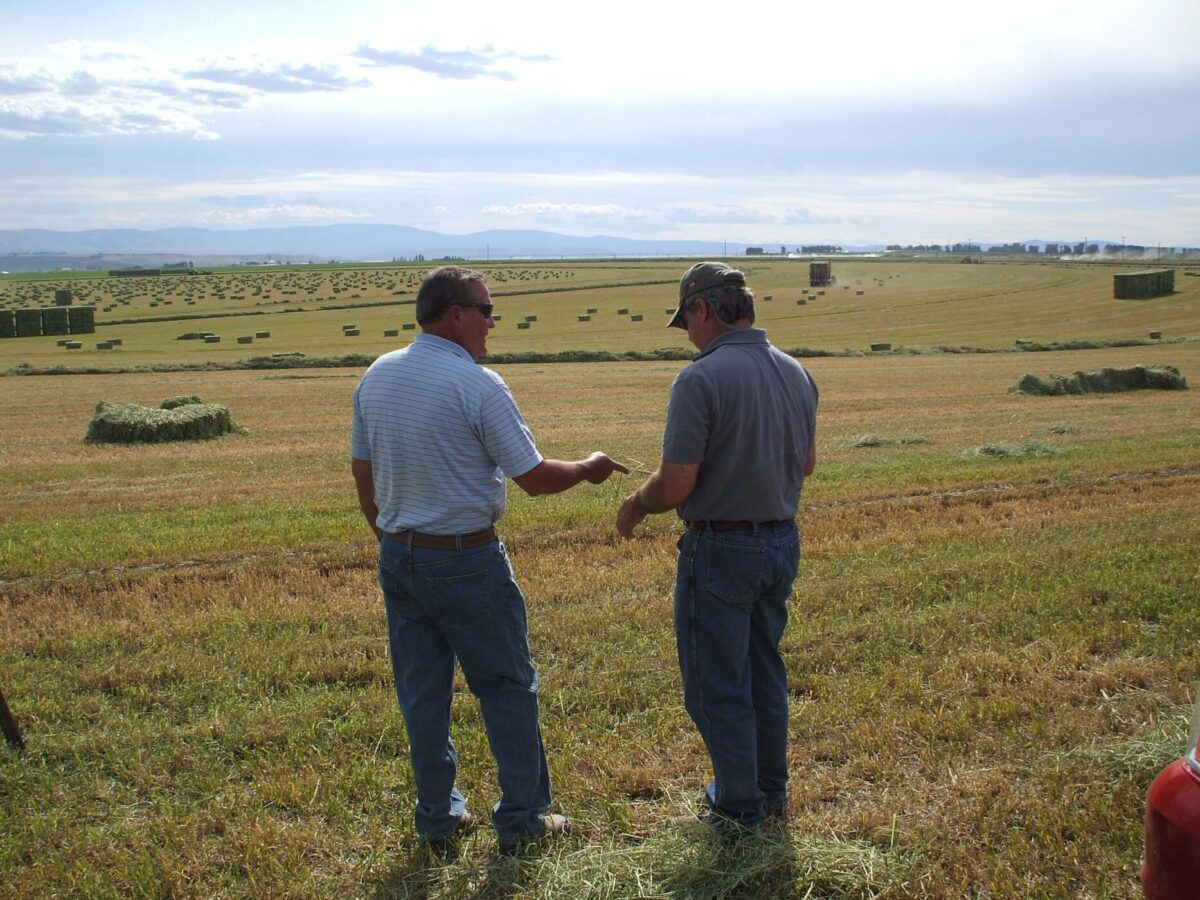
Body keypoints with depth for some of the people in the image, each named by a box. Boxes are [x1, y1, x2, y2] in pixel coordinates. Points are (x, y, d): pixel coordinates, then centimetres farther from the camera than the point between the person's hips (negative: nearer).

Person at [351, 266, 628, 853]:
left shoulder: (376, 377, 4)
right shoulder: (477, 386, -17)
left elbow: (362, 473, 12)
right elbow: (535, 478, -13)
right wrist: (588, 469, 5)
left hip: (398, 557, 6)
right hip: (465, 562, -6)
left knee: (421, 694, 14)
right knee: (507, 689, 9)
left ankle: (437, 816, 25)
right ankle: (521, 819, 17)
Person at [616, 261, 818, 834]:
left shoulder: (701, 379, -21)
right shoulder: (796, 373, 3)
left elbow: (676, 484, -22)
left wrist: (635, 507, -2)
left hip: (721, 549, -8)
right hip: (783, 540, 8)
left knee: (717, 685, 8)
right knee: (765, 671, 22)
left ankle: (738, 809, 21)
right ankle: (772, 790, 35)